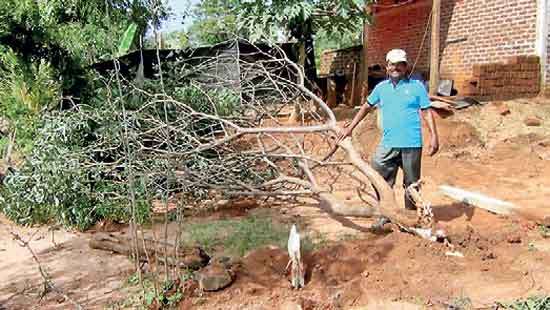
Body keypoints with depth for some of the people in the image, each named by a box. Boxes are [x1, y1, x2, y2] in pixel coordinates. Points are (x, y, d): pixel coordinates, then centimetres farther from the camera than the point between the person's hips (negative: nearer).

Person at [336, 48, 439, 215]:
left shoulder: (417, 86, -1)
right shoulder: (381, 87, 9)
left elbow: (426, 112, -2)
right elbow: (366, 107, 17)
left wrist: (434, 136, -11)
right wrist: (350, 128, 14)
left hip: (411, 144, -3)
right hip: (387, 144, 3)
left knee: (411, 183, 9)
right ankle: (386, 213, 20)